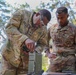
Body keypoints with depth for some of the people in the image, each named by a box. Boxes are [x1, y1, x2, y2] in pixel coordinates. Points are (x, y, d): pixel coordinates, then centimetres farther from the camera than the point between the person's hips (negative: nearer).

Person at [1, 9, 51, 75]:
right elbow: (9, 28, -21)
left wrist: (34, 51, -16)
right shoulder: (21, 14, -10)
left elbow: (42, 44, 7)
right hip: (10, 56, -2)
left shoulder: (43, 29, -1)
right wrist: (25, 39, -36)